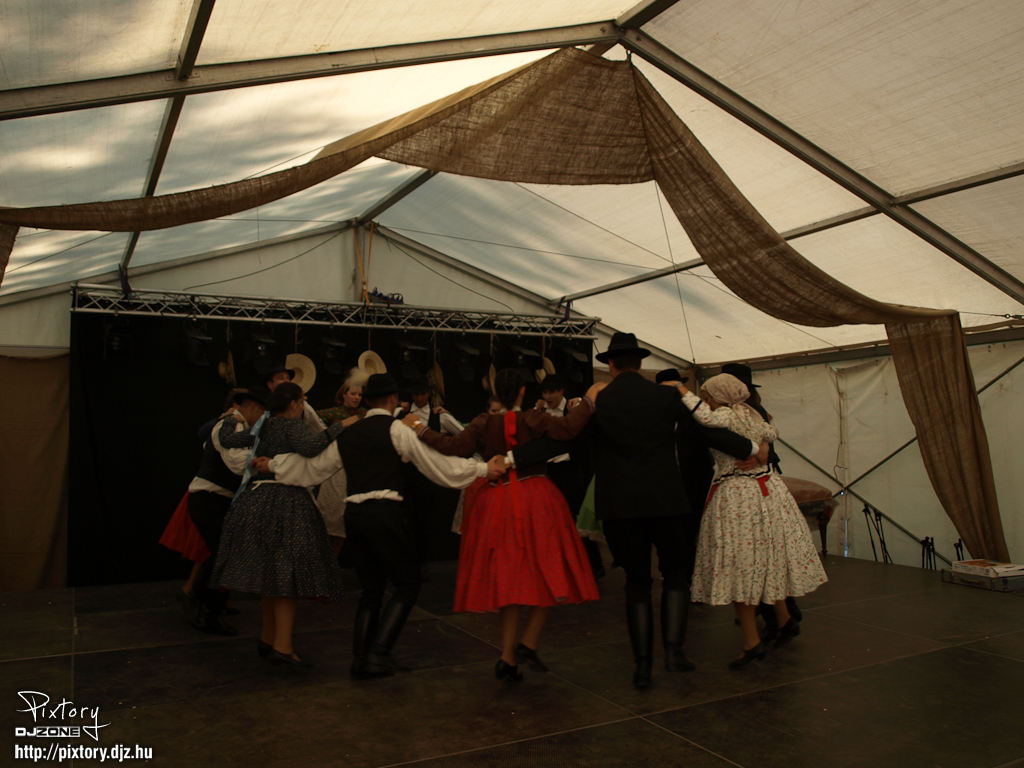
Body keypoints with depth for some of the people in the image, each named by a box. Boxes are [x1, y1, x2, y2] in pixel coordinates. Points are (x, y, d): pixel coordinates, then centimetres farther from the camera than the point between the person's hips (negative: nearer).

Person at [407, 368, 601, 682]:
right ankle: (528, 642, 0)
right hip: (536, 500, -3)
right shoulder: (533, 419, -5)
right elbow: (567, 428, -16)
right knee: (546, 573, 9)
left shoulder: (483, 424, 0)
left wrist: (422, 430, 3)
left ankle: (508, 657, 10)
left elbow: (455, 447, -8)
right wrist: (589, 401, -2)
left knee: (509, 578, 9)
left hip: (497, 502, 3)